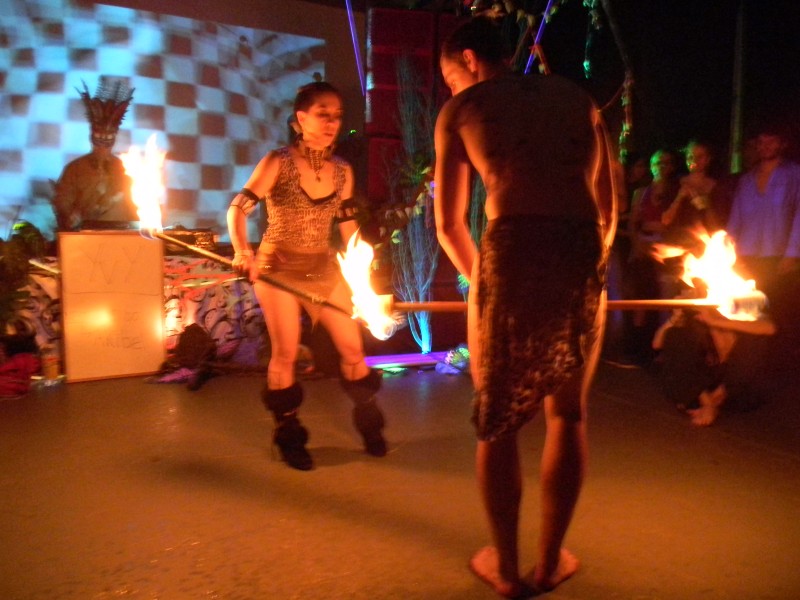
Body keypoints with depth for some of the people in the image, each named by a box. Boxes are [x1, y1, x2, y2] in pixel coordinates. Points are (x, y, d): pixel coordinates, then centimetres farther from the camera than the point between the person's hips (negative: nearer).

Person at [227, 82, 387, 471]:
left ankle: (368, 423, 28)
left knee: (352, 346, 5)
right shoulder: (278, 162, -11)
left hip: (324, 269, 4)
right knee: (285, 354, 1)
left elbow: (348, 225, 10)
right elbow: (238, 208, -13)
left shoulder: (342, 170, 2)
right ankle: (289, 436, 22)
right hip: (278, 268, -4)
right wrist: (242, 252, -30)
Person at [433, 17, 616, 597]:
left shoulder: (459, 109, 12)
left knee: (499, 419, 13)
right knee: (568, 412, 18)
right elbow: (609, 207, 16)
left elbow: (449, 225, 8)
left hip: (512, 255, -3)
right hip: (584, 257, 3)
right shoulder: (576, 95, 21)